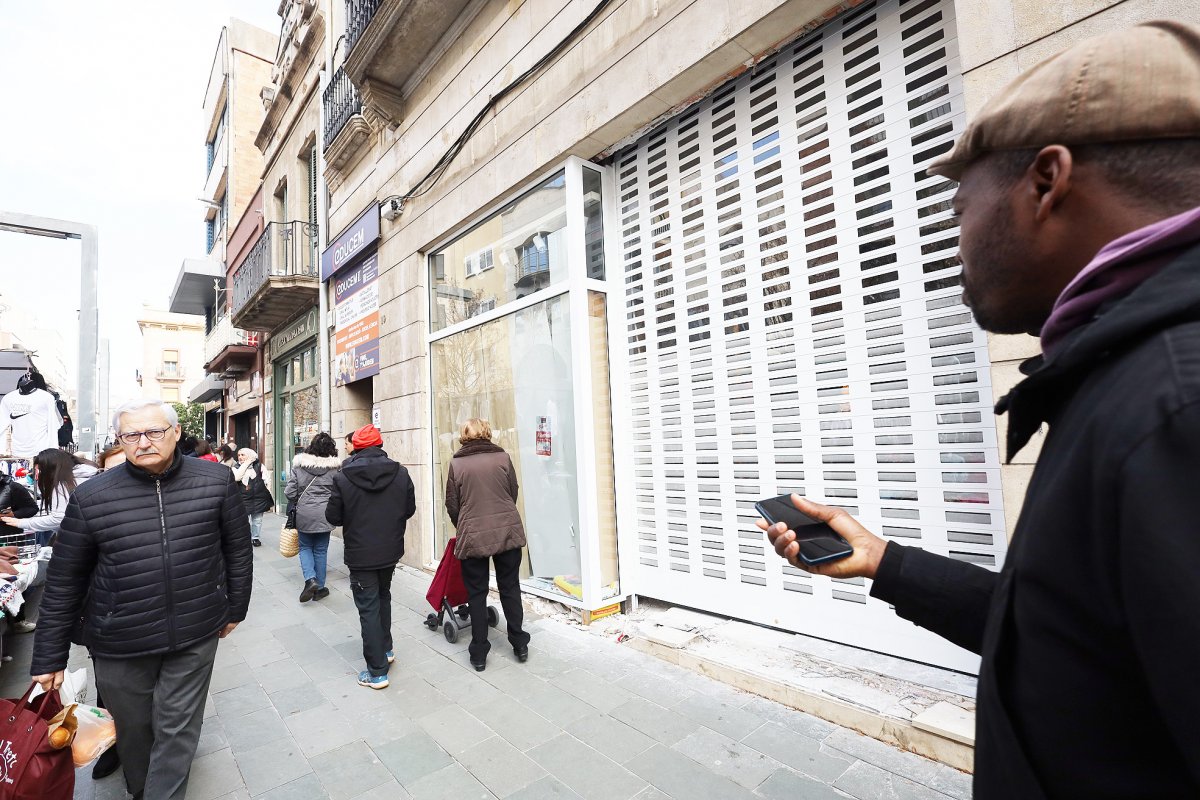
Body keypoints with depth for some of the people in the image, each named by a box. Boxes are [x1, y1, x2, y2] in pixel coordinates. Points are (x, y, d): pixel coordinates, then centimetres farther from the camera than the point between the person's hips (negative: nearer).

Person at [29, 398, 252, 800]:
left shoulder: (216, 481, -10)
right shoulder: (91, 497, -9)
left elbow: (238, 550, 1)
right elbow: (64, 582, 1)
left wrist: (235, 608, 7)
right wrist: (50, 657, 4)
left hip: (195, 637, -1)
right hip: (120, 645, 2)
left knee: (176, 731, 11)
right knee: (133, 731, 22)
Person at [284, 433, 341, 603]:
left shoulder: (298, 464, -4)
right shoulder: (335, 467, -7)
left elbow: (289, 493, -4)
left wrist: (298, 502, 16)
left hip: (303, 514, 1)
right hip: (325, 515, 0)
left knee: (305, 547, 20)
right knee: (321, 550, 12)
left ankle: (310, 579, 1)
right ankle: (319, 588, 20)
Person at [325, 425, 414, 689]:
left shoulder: (342, 477, -14)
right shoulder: (400, 473, -7)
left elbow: (333, 517, -8)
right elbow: (409, 509, 0)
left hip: (360, 554, -3)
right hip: (391, 550, 3)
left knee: (368, 608, 5)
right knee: (383, 597, 25)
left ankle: (377, 672, 12)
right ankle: (386, 650, 37)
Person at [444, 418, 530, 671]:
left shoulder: (456, 463, -2)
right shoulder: (503, 457, 0)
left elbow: (452, 505, 2)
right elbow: (514, 493, 8)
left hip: (472, 536, -1)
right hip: (508, 532, 1)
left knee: (476, 593, 12)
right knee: (510, 588, 15)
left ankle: (479, 654, 19)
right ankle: (519, 644, 24)